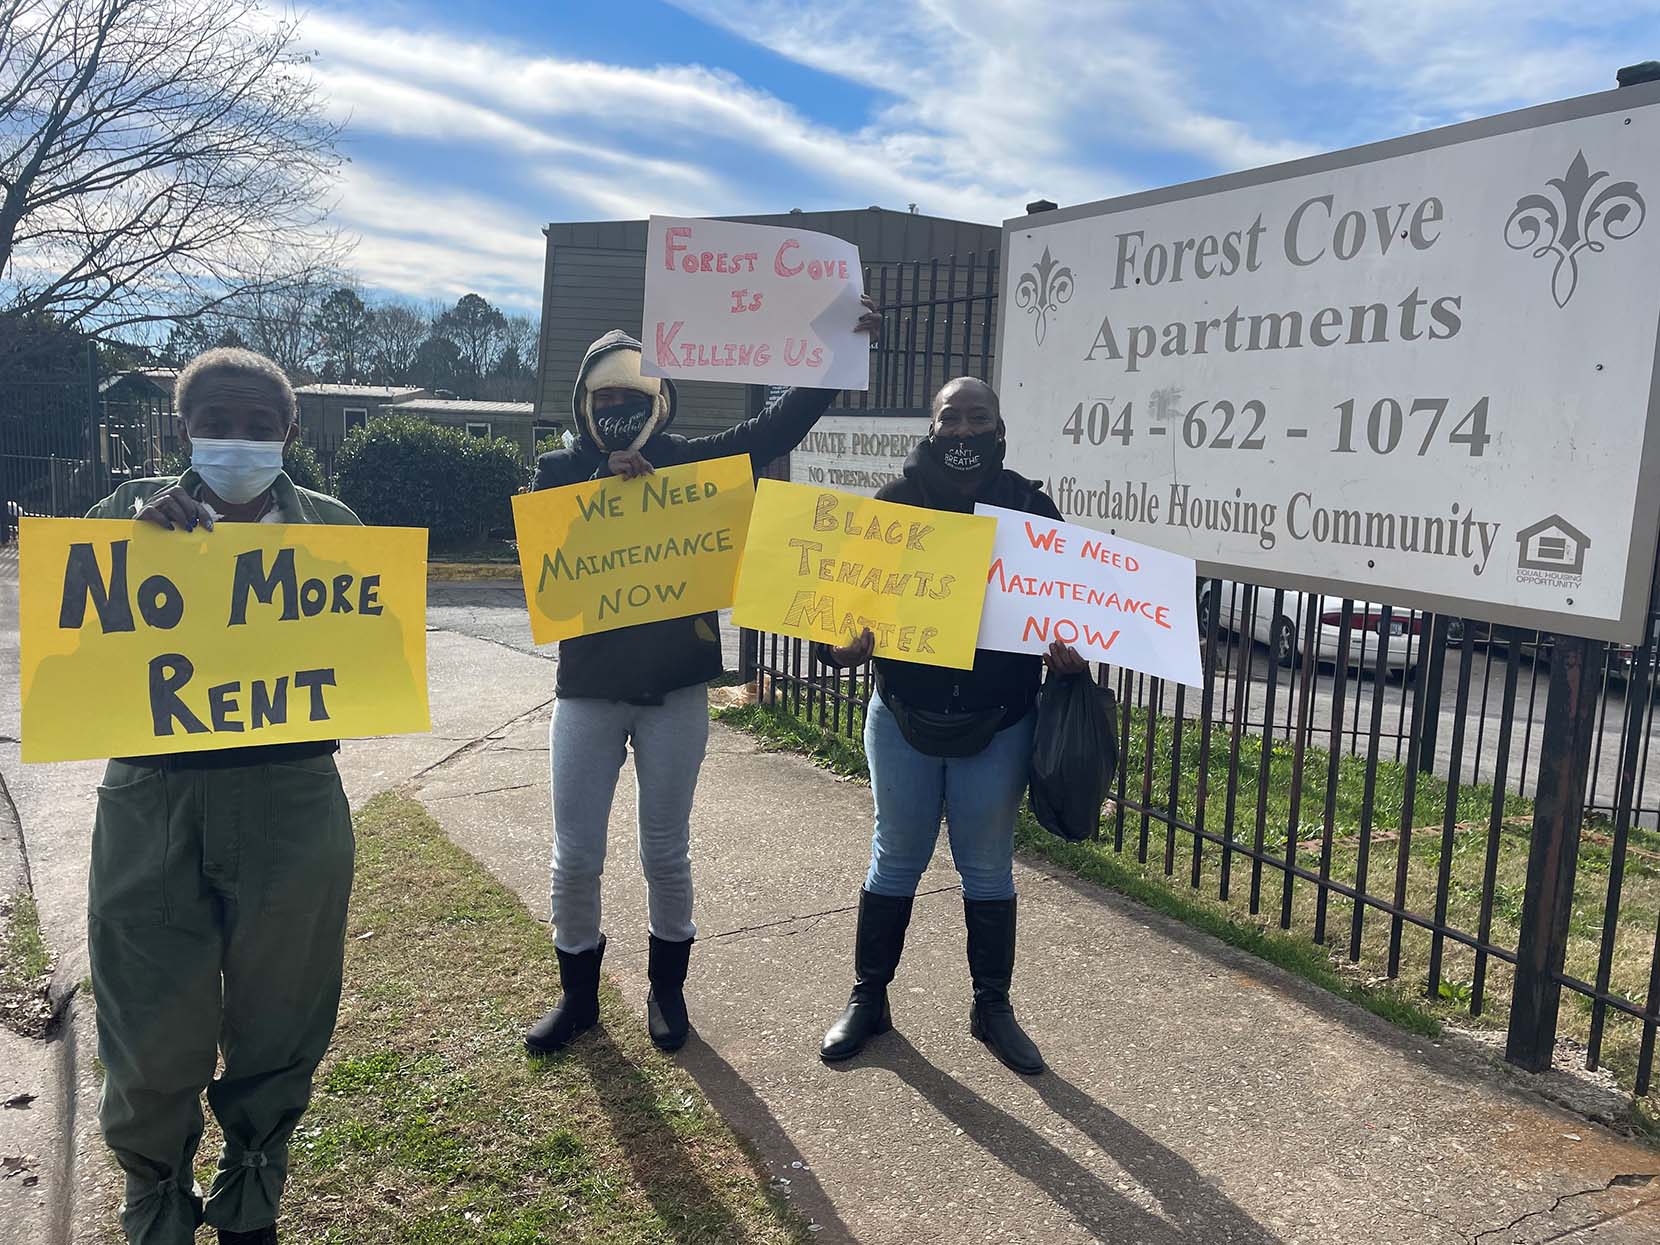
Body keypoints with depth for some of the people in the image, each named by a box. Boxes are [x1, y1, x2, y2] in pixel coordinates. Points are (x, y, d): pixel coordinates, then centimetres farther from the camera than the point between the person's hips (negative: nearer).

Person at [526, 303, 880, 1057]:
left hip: (675, 690, 0)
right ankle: (578, 993, 28)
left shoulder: (691, 462, 2)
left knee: (666, 852, 10)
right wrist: (602, 491, -26)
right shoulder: (560, 472, 2)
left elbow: (782, 424, -5)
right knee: (576, 855, 6)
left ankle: (667, 988, 30)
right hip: (588, 689, 0)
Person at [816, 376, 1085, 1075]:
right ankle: (868, 1000, 28)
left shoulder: (1031, 509, 0)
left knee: (988, 868, 12)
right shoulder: (893, 504, -2)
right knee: (895, 861, 12)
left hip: (999, 726, 0)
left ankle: (992, 1007, 29)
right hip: (904, 718, 0)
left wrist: (1067, 653, -16)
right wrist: (841, 643, -23)